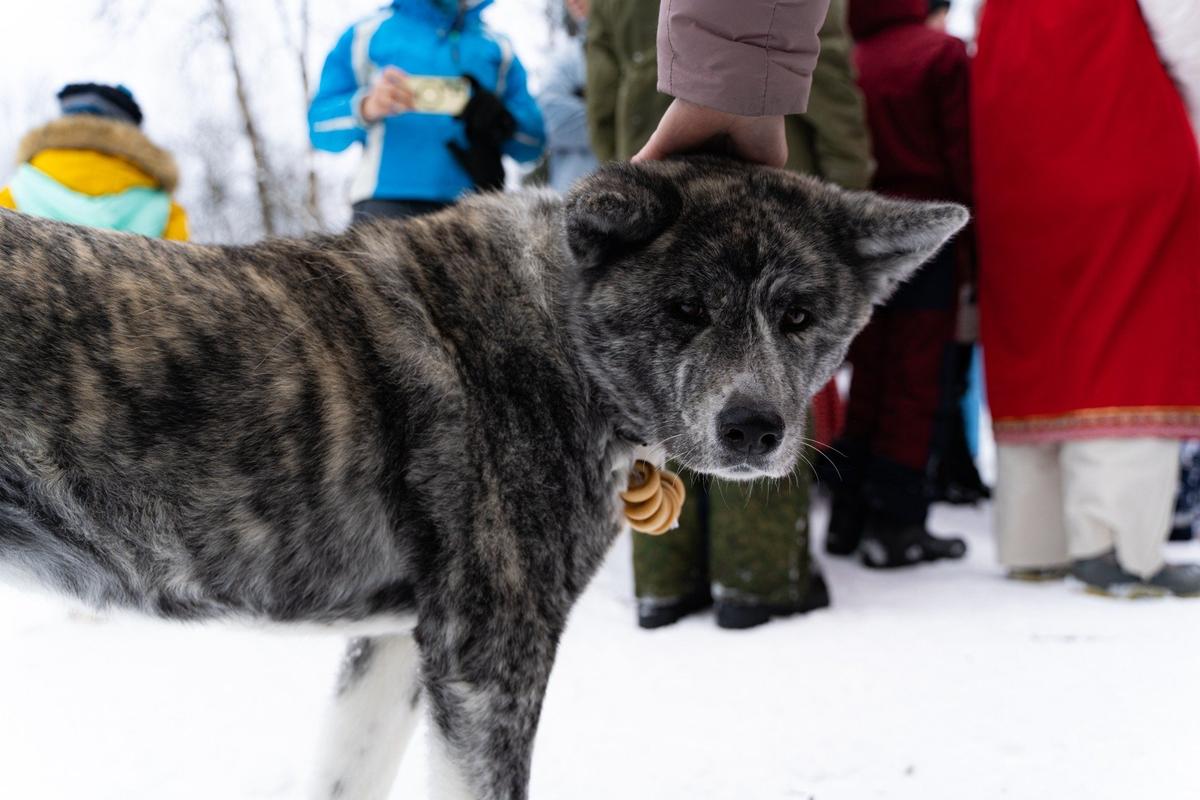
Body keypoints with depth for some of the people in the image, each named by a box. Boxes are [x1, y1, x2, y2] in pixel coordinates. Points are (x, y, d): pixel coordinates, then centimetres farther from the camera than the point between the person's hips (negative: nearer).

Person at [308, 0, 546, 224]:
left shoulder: (497, 48, 16)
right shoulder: (368, 34, 12)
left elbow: (531, 142, 11)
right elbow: (322, 128, 7)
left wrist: (497, 121, -12)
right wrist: (366, 108, -15)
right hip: (388, 204, -1)